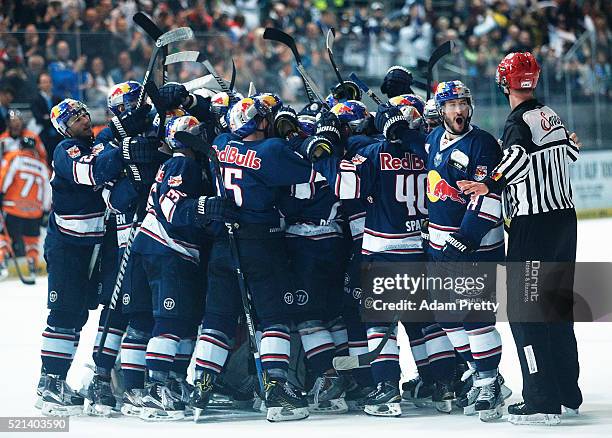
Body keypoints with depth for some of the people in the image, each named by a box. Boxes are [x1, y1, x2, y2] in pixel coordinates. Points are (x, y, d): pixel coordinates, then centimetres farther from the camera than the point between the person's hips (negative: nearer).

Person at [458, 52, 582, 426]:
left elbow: (520, 157, -33)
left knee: (524, 309, -7)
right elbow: (570, 153, 29)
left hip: (534, 225, -9)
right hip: (564, 218, 9)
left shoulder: (519, 122, -13)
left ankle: (543, 401, -12)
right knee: (557, 306, 16)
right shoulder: (551, 115, 12)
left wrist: (490, 185, -36)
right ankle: (568, 394, 21)